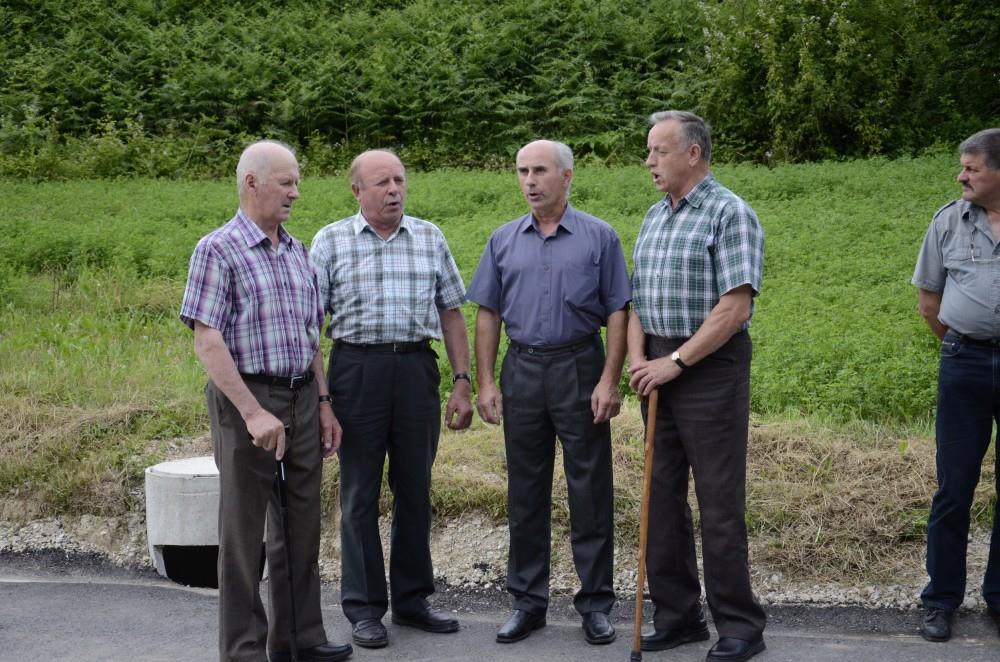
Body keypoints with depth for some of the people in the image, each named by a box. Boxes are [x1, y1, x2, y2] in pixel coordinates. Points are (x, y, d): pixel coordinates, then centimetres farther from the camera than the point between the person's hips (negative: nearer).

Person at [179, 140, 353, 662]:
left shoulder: (297, 250, 12)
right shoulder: (218, 250, -9)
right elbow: (207, 342, -15)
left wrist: (323, 403, 13)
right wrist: (253, 413, -21)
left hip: (302, 398, 7)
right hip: (247, 399, -7)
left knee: (301, 524, 12)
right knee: (244, 530, 1)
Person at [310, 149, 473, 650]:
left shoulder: (430, 238, 9)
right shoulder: (330, 242, 2)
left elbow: (451, 313, 11)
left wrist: (462, 382, 4)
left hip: (417, 368, 3)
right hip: (358, 369, -2)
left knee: (415, 489, 10)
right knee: (360, 492, 3)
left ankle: (412, 599, 22)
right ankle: (364, 607, 13)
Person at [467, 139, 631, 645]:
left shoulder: (599, 237, -1)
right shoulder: (504, 241, 8)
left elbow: (617, 313, -3)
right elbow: (488, 314, 9)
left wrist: (609, 381, -11)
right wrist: (485, 383, 2)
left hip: (580, 367, -3)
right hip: (522, 371, 3)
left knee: (590, 491, 1)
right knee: (525, 492, 8)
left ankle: (595, 604, 10)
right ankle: (527, 600, 18)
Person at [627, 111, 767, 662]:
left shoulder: (729, 214, -10)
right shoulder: (654, 217, 14)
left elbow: (735, 307, -17)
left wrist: (675, 362, -17)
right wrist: (638, 358, -1)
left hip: (710, 368, -8)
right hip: (660, 370, 8)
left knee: (720, 502, -4)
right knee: (662, 496, 10)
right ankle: (677, 615, 20)